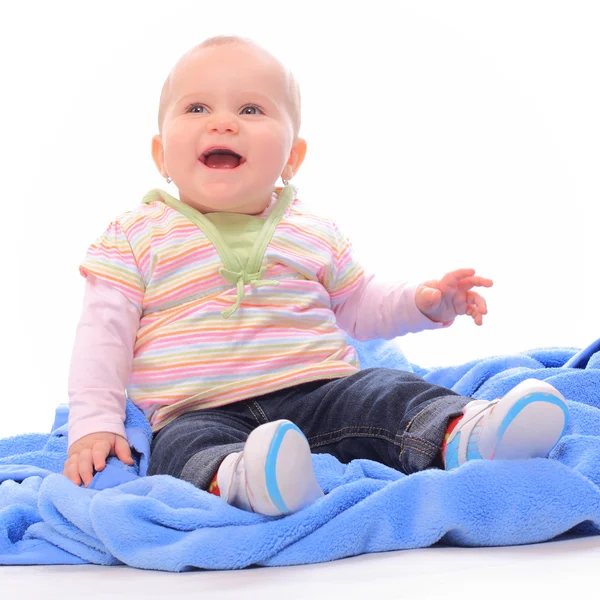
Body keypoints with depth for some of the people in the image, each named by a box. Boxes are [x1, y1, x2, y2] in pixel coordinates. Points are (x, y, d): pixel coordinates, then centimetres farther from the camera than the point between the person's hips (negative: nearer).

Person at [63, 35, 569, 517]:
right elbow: (103, 336, 3)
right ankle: (237, 479, -63)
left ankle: (460, 432, -49)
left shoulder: (314, 234, 17)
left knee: (388, 393, -24)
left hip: (318, 395, 3)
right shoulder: (135, 238, 7)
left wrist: (423, 302, 8)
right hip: (201, 415, -2)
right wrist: (93, 426, -11)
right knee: (184, 445, -35)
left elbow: (360, 307, 28)